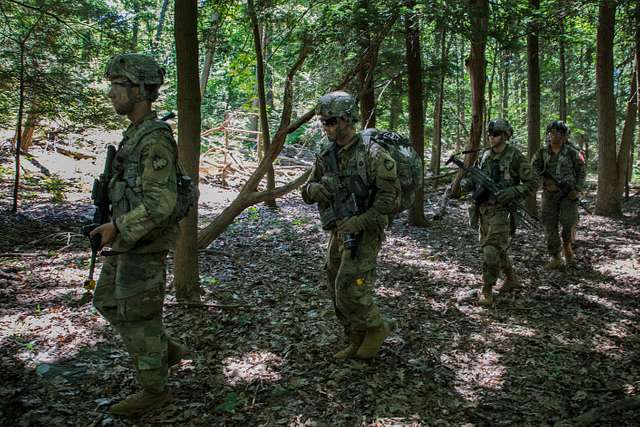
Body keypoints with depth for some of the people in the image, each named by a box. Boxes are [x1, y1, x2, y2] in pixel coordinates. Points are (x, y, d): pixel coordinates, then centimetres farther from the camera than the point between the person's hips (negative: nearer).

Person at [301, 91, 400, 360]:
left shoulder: (372, 154, -15)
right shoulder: (326, 157, 5)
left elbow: (391, 197, -18)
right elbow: (307, 193, 11)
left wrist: (358, 223, -24)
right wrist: (318, 189, -13)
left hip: (364, 234, -7)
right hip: (338, 234, 7)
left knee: (350, 290, -13)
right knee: (338, 292, 11)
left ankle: (377, 328, 13)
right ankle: (358, 342, 26)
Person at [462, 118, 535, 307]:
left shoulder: (515, 157, -9)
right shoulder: (484, 155, 9)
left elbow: (531, 183, -6)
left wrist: (511, 192, -21)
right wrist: (468, 183, -6)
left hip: (501, 209, -7)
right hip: (483, 208, 7)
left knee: (491, 249, -12)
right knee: (496, 248, 17)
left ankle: (487, 290, -4)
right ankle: (512, 279, 36)